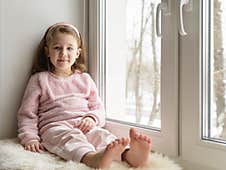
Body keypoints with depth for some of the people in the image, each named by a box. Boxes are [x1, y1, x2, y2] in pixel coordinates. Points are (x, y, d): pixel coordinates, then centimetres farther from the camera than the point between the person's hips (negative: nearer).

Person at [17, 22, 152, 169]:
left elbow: (98, 107, 20)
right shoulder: (39, 79, 13)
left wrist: (92, 118, -4)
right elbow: (27, 113, 11)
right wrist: (30, 138, -4)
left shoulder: (85, 79, 21)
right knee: (70, 137, -37)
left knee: (102, 135, -29)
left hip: (83, 126, 3)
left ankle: (129, 154, -57)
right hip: (55, 127, -3)